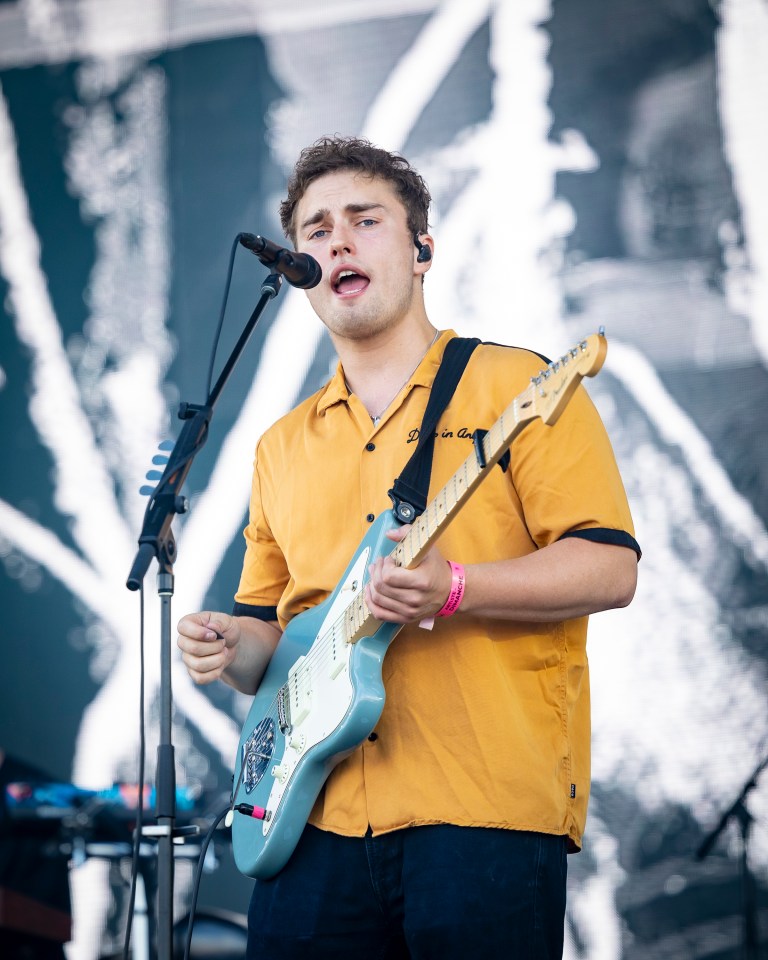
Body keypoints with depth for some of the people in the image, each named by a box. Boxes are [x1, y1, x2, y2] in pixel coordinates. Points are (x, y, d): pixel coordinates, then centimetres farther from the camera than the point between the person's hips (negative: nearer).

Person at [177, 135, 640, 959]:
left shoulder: (515, 387, 3)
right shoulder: (283, 447, 21)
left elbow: (610, 568, -5)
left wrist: (451, 589, -18)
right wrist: (234, 649, 3)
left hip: (487, 807, -5)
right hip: (318, 816, 5)